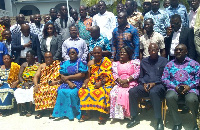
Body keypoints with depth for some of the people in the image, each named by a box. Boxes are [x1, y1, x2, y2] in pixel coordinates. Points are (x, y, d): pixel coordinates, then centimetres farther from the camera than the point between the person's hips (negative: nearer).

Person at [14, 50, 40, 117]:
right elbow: (19, 76, 6)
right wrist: (24, 83, -12)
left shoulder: (38, 65, 2)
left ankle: (29, 110, -18)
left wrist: (31, 83, -19)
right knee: (17, 92, -23)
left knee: (30, 92, -33)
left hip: (33, 84, -4)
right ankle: (24, 108, -11)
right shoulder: (24, 65, 12)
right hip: (24, 83, 4)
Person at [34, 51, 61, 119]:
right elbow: (36, 76, 7)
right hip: (43, 85, 3)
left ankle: (52, 111, -29)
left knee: (53, 90, -35)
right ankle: (39, 111, -19)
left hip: (54, 85, -3)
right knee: (38, 90, -26)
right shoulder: (42, 66, 17)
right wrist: (36, 84, -14)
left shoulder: (57, 65, 5)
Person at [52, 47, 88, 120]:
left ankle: (72, 113, -19)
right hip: (67, 83, 3)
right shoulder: (65, 63, 15)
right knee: (61, 91, -26)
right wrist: (69, 82, -13)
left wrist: (68, 77, -5)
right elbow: (62, 76, 7)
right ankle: (61, 112, -16)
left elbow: (82, 75, -6)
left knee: (72, 92, -32)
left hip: (77, 83, -3)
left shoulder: (81, 62, 5)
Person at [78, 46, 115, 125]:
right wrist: (85, 83, -7)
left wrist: (100, 83, -19)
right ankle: (87, 113, -12)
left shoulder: (106, 61, 0)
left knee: (101, 92, -35)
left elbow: (108, 76, -7)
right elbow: (88, 77, 12)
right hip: (92, 83, 5)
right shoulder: (90, 63, 13)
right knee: (82, 91, -20)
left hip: (105, 83, -4)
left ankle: (103, 115, -25)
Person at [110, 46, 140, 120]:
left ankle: (128, 114, -17)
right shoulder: (116, 64, 21)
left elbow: (137, 73, -2)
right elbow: (115, 74, 8)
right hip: (120, 84, 3)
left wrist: (127, 80, -14)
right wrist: (120, 81, -12)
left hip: (131, 84, -3)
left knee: (126, 93, -32)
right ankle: (117, 114, -18)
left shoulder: (135, 62, 11)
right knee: (113, 93, -26)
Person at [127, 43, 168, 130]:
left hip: (158, 85, -3)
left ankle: (159, 120, -28)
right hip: (145, 85, 4)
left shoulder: (164, 61, 8)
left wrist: (154, 83, -12)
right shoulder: (144, 61, 19)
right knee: (132, 92, -25)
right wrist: (144, 83, -3)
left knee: (153, 92, -39)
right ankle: (135, 118, -11)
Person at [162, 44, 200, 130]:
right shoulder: (170, 64, 16)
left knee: (191, 100, -35)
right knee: (169, 97, -34)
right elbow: (164, 78, 7)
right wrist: (174, 87, -8)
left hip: (190, 89, -1)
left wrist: (190, 86, -11)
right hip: (174, 88, 1)